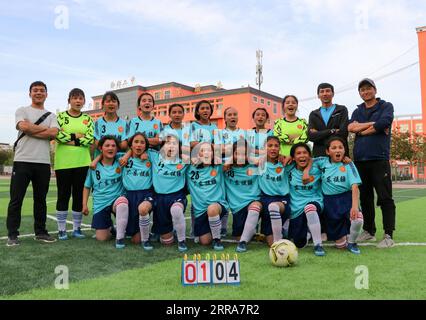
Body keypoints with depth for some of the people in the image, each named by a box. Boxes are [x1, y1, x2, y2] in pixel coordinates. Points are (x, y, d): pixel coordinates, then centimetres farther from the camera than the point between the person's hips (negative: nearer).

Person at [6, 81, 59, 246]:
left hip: (43, 162, 3)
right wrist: (45, 129, -2)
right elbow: (24, 126, -13)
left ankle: (40, 232, 18)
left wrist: (31, 130, -9)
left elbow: (53, 133, -4)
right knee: (16, 199, -1)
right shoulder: (22, 111, 9)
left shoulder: (51, 115, 15)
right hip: (23, 160, -3)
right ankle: (12, 234, 6)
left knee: (41, 199, 9)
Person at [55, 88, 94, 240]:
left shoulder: (88, 119, 9)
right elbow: (57, 135, -12)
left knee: (79, 195, 7)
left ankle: (77, 228, 18)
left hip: (81, 163, 2)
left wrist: (70, 140, -11)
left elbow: (91, 138, -5)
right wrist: (77, 135, -11)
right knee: (63, 195, 3)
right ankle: (62, 229, 12)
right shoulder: (61, 116, 4)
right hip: (63, 162, -2)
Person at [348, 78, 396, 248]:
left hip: (379, 158, -5)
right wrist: (373, 124, -9)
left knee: (385, 198, -7)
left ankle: (388, 235, -5)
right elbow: (350, 127, 0)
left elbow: (383, 123, -14)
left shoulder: (386, 106, 7)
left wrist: (361, 129, -3)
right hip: (360, 159, 5)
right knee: (365, 197, 10)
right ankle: (369, 231, 20)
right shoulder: (357, 111, 19)